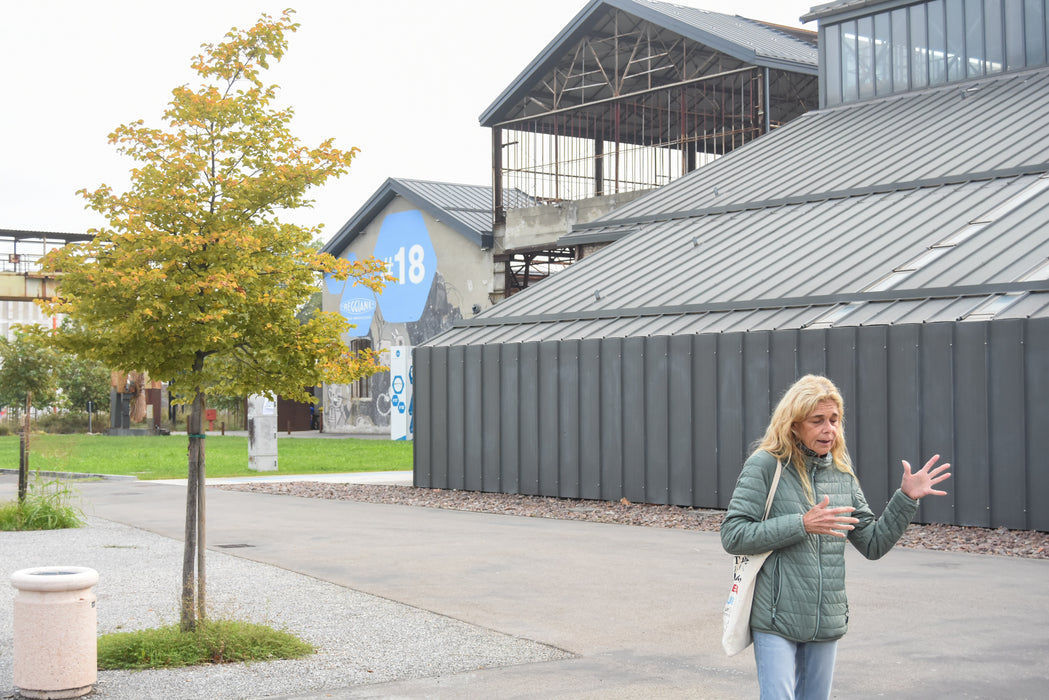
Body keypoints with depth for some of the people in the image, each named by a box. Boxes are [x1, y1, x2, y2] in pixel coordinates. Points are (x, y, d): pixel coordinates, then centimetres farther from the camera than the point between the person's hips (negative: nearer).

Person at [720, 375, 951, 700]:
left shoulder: (842, 472, 9)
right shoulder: (765, 465, -8)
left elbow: (873, 544, 11)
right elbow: (733, 536, -13)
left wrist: (906, 498, -1)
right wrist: (801, 524, -19)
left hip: (827, 623, 5)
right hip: (776, 621, -5)